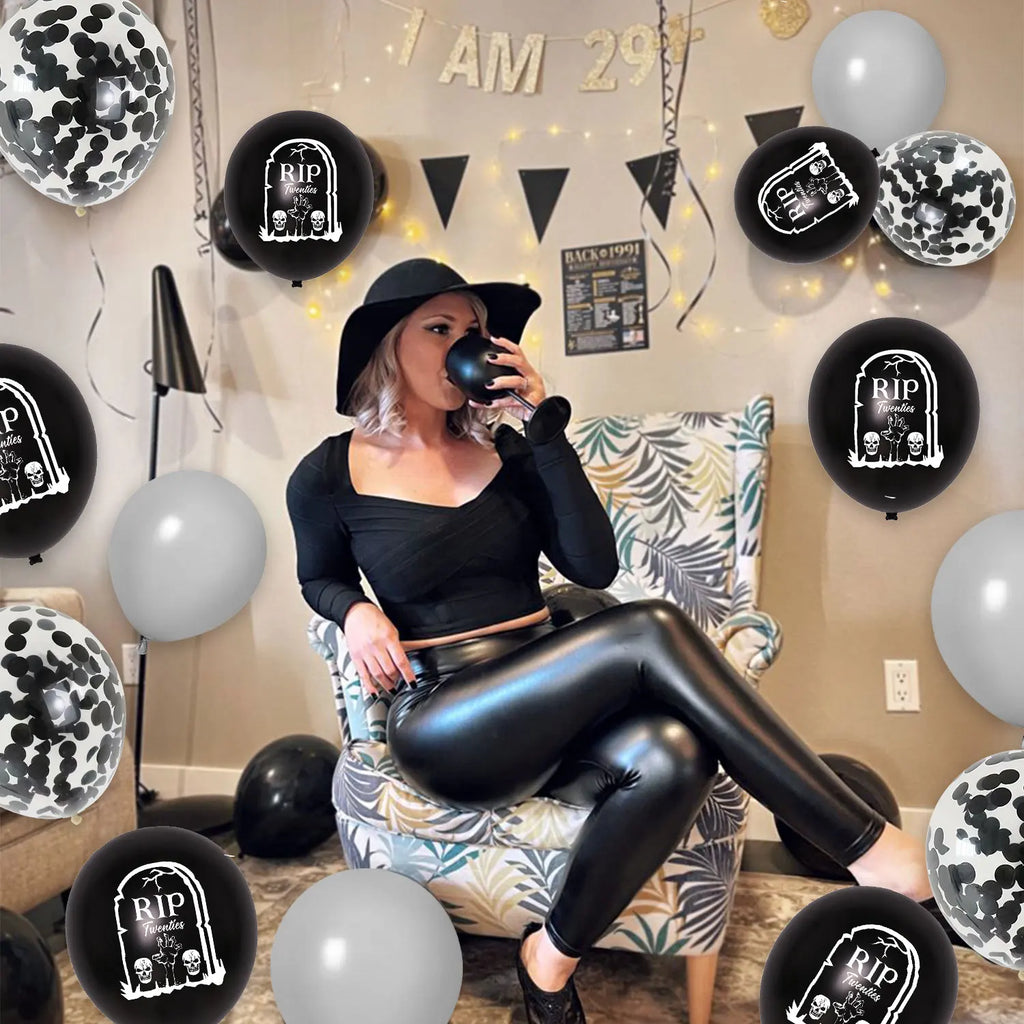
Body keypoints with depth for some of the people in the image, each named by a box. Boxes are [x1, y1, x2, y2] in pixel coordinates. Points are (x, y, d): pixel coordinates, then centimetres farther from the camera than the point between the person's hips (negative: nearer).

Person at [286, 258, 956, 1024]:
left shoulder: (502, 446, 8)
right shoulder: (329, 476, 0)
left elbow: (594, 567, -1)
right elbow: (321, 578, 18)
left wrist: (545, 427, -8)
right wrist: (357, 612, -6)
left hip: (546, 710, 4)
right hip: (442, 723, -4)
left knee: (671, 755, -32)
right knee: (652, 631, -29)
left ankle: (553, 958, -7)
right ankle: (868, 846, -21)